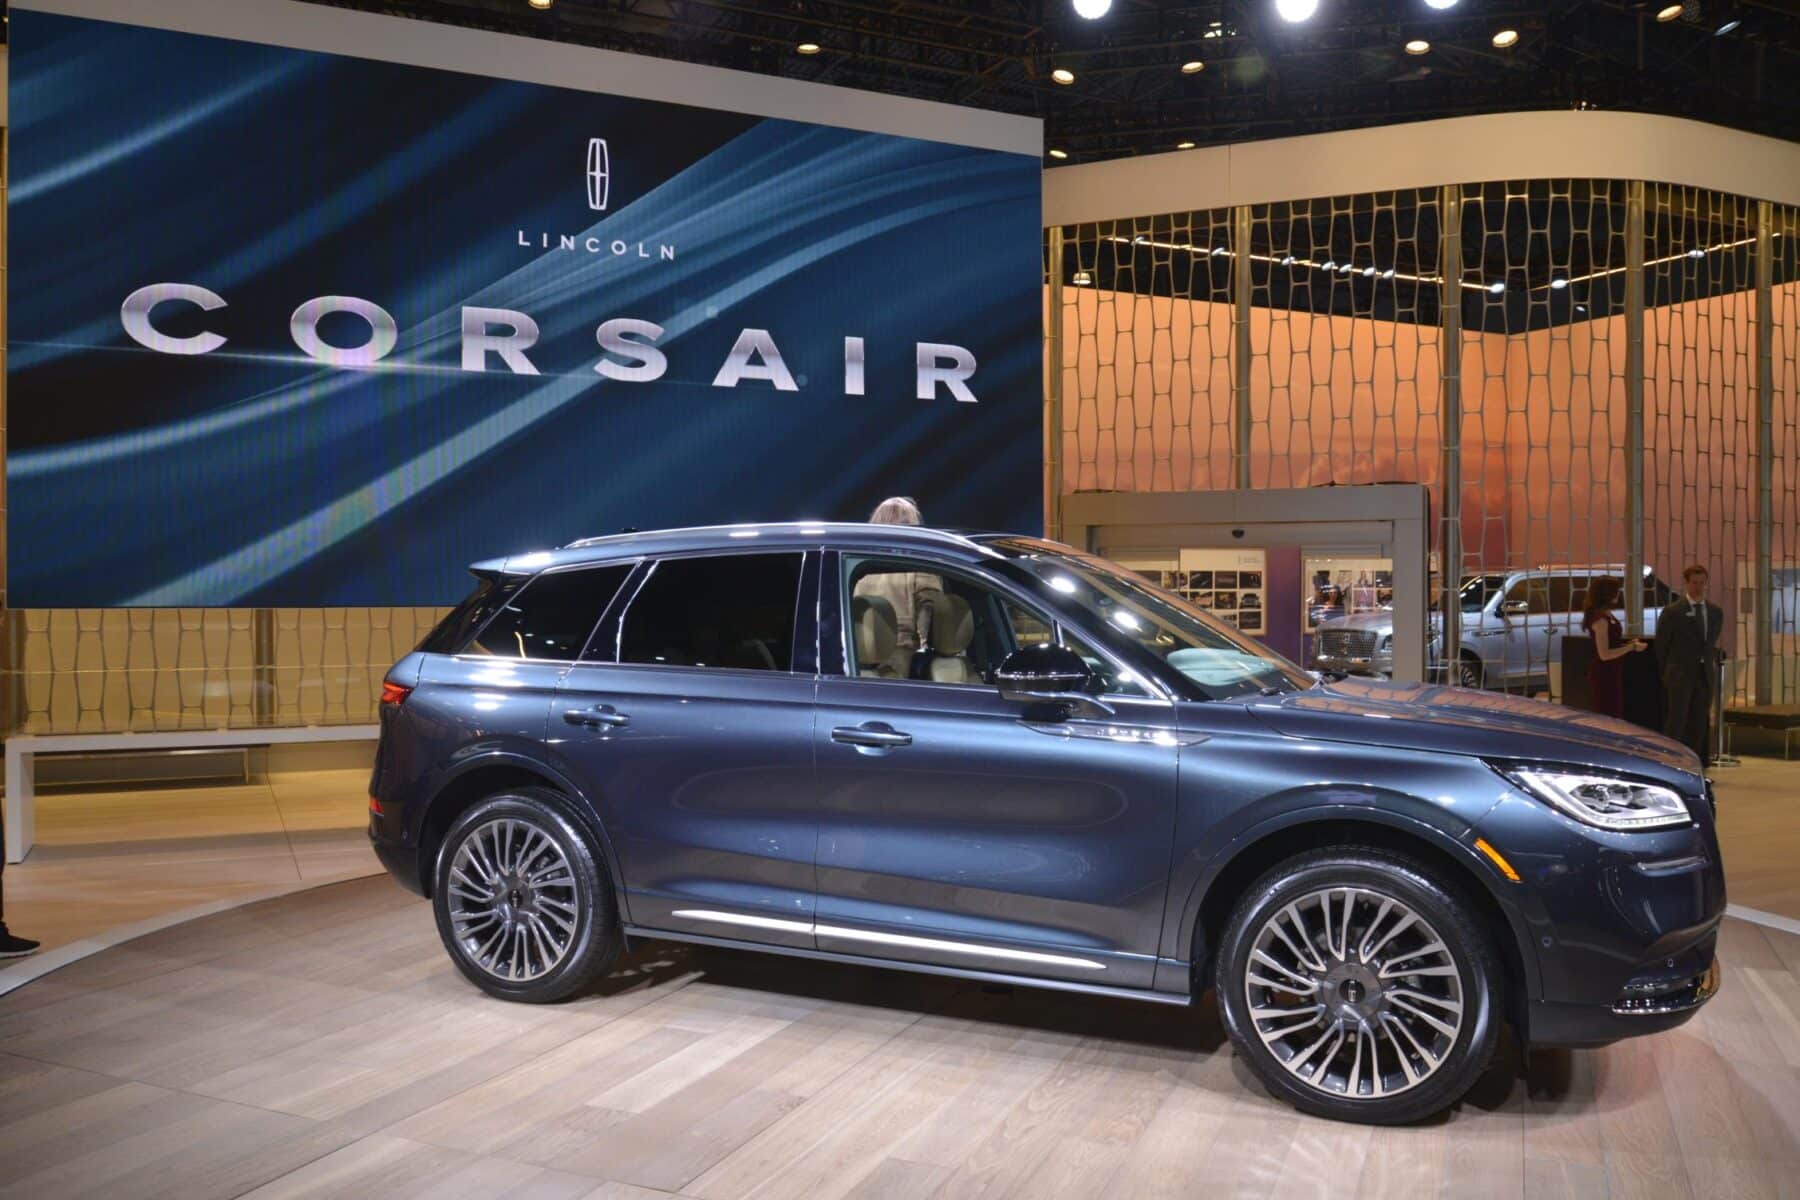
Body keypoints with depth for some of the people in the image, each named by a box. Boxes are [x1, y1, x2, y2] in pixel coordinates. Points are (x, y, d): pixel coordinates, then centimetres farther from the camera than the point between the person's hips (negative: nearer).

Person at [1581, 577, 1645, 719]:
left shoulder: (1607, 615, 9)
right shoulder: (1600, 618, -20)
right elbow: (1604, 654, -24)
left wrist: (1628, 644, 6)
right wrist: (1631, 648, -16)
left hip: (1612, 672, 10)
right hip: (1603, 673, -10)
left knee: (1614, 715, 16)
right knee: (1607, 716, -2)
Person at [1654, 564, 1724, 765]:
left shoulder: (1716, 612, 10)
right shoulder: (1672, 612, -5)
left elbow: (1712, 642, 21)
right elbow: (1661, 645, 2)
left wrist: (1711, 662, 13)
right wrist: (1666, 673, 5)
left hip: (1705, 674, 5)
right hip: (1680, 674, -5)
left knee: (1700, 722, 6)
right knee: (1676, 720, -9)